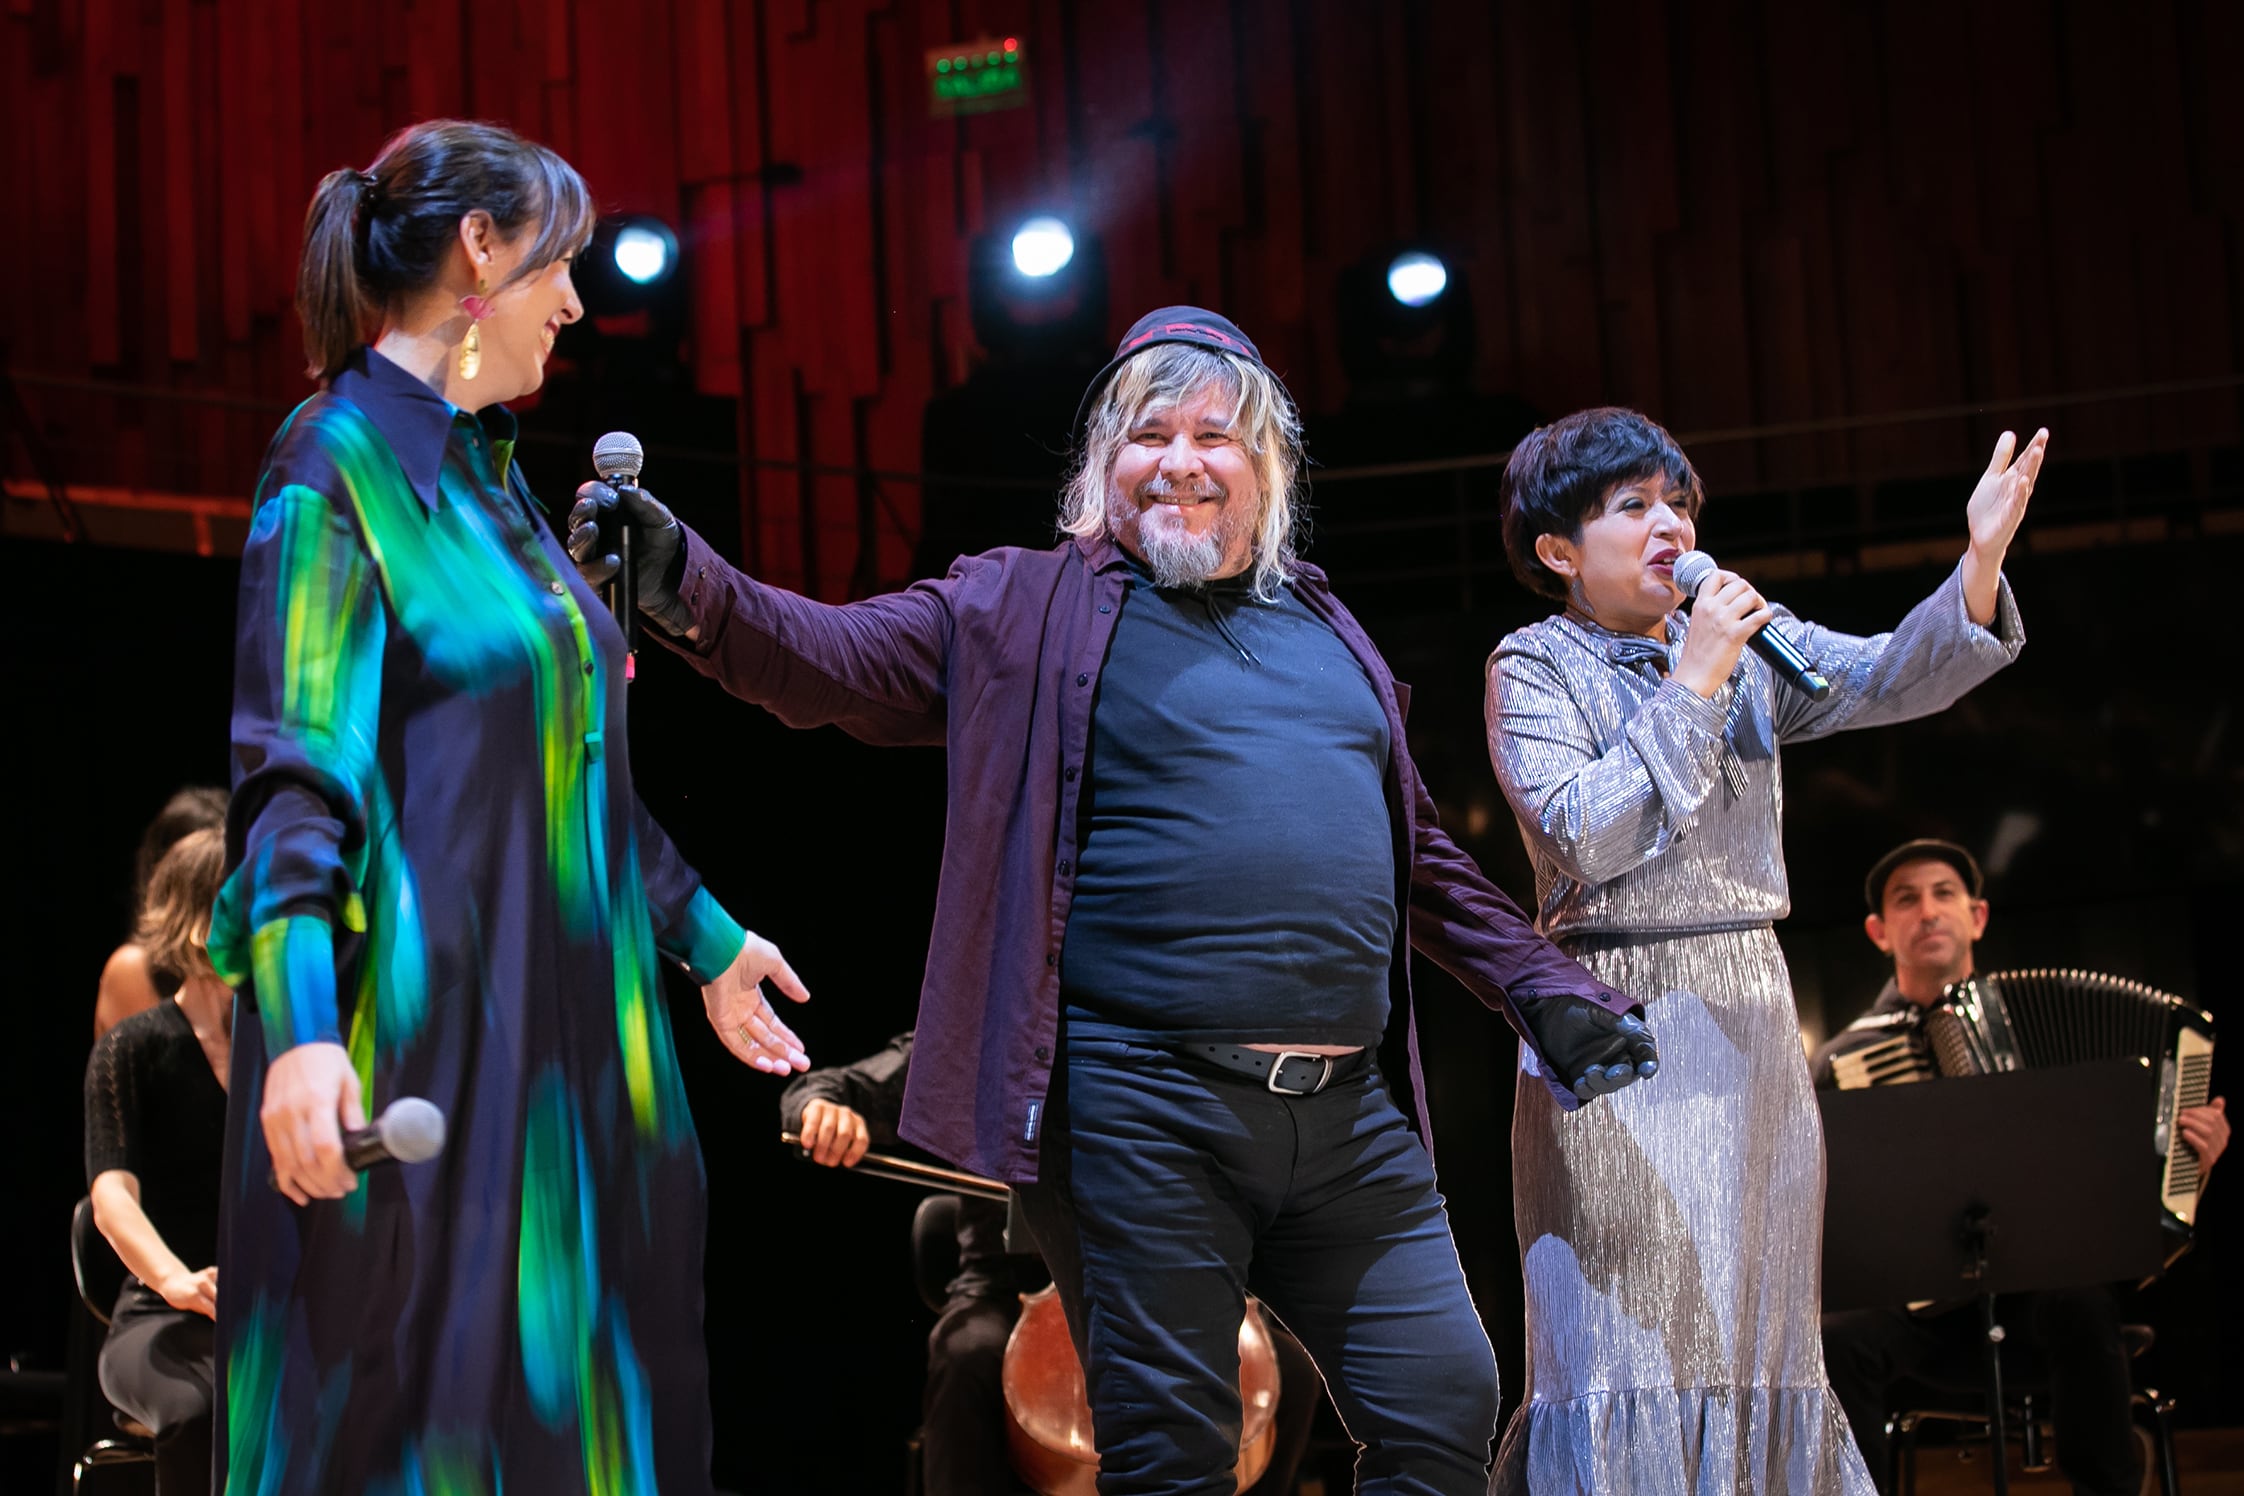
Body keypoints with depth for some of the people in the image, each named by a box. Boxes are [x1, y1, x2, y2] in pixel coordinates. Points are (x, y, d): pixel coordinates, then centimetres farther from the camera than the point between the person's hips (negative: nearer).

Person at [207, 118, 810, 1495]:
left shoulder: (489, 471, 16)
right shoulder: (343, 457, -9)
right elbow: (295, 761, -17)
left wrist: (706, 937, 27)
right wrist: (299, 1025, -28)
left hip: (559, 1019, 9)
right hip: (421, 1020, -9)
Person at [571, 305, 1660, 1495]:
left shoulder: (1327, 632, 20)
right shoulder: (1027, 608, 4)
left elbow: (1415, 854, 28)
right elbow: (833, 657, -8)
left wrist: (1545, 989, 22)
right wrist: (690, 589, -26)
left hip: (1353, 1122, 5)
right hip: (1147, 1117, -5)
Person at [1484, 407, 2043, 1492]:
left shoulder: (1746, 642, 12)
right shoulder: (1534, 667, -2)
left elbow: (1893, 680, -2)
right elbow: (1580, 838, -16)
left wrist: (1980, 563, -19)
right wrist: (1691, 686, -15)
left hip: (1752, 1015, 5)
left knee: (1754, 1333, 8)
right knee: (1628, 1336, -8)